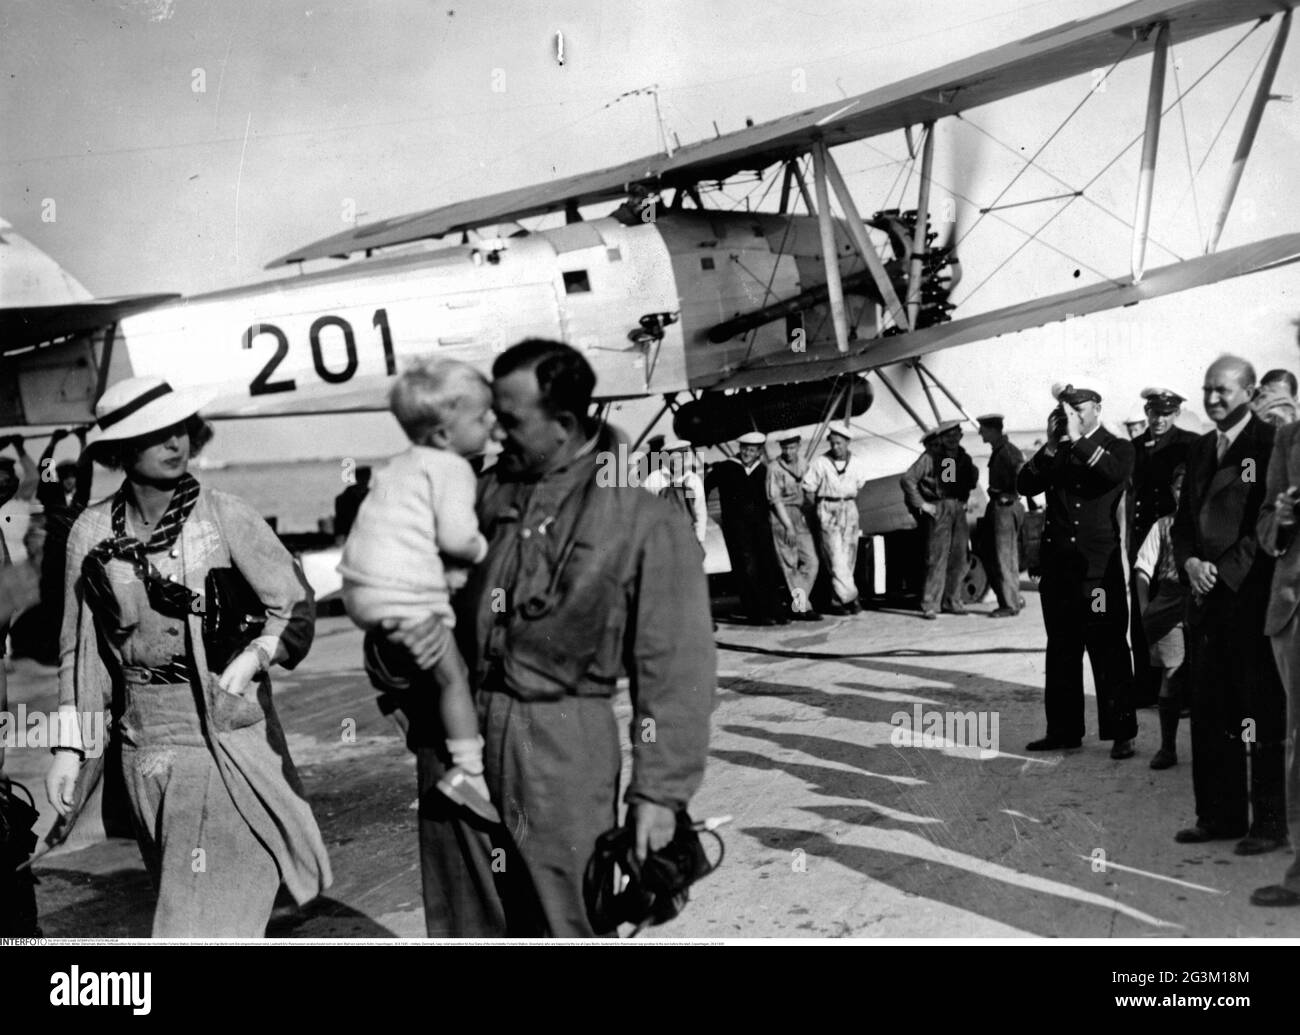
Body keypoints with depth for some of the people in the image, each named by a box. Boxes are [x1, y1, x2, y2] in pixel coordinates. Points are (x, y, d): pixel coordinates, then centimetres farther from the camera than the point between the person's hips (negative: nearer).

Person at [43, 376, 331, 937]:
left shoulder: (223, 515, -7)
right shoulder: (92, 532, 1)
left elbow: (295, 606, -6)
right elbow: (81, 646, 7)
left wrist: (248, 665, -21)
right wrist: (68, 746, 5)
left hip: (230, 728, -3)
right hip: (144, 739, 3)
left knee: (210, 910, -4)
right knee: (178, 888, 15)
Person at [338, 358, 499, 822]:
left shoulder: (403, 463, 19)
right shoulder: (452, 468, -9)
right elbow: (457, 537, -19)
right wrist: (483, 549, 3)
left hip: (360, 583, 8)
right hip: (403, 594, -8)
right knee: (452, 674, 1)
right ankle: (468, 770, 0)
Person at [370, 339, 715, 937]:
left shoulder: (642, 520, -6)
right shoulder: (481, 493, 6)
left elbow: (674, 667, -6)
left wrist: (661, 790, -9)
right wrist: (395, 645, -6)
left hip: (563, 750, -4)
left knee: (564, 925, 3)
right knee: (463, 922, 15)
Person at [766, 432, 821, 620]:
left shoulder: (802, 463, 9)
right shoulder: (774, 468, -10)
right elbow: (775, 500, -12)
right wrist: (788, 526, -17)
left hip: (801, 516, 6)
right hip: (782, 517, -6)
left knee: (811, 562, -1)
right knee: (790, 564, -1)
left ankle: (796, 604, 6)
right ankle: (802, 608, 3)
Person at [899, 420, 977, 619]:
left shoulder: (962, 457, 13)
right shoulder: (930, 457, -7)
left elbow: (972, 482, 25)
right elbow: (907, 479, -12)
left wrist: (963, 502, 9)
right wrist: (921, 504, -12)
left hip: (958, 511, 6)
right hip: (939, 511, -6)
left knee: (958, 559, 7)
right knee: (937, 559, -10)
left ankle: (953, 602, 17)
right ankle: (929, 606, -7)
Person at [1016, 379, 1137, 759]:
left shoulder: (1117, 448, 3)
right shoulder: (1055, 451, 13)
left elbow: (1116, 474, -19)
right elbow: (1025, 486, -1)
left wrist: (1079, 441, -19)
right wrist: (1051, 447, -10)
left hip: (1099, 567, -4)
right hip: (1058, 564, 4)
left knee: (1109, 649, -3)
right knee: (1061, 651, 9)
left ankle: (1120, 733, 3)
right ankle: (1063, 729, 17)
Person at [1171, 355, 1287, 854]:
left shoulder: (1270, 443, -5)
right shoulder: (1200, 449, 17)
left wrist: (1226, 571, -14)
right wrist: (1191, 563, 1)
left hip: (1252, 594, -7)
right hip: (1208, 595, 7)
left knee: (1262, 714, -1)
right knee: (1208, 712, 9)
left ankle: (1269, 821, 7)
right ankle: (1219, 814, 19)